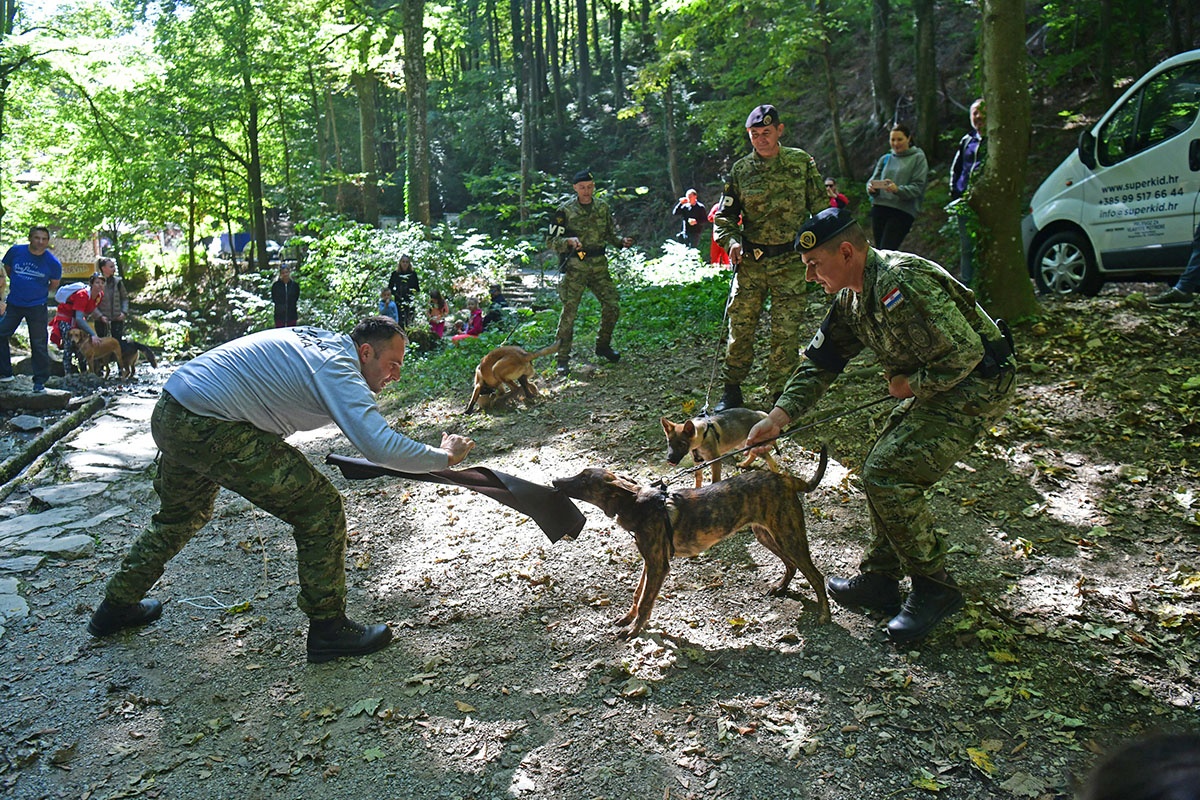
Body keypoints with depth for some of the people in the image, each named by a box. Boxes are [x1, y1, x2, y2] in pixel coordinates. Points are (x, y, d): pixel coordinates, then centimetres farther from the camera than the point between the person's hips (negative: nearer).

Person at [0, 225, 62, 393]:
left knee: (39, 344, 0)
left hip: (37, 307, -3)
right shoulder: (15, 251, -5)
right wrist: (19, 286, 14)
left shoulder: (53, 262, -10)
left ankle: (40, 381, 9)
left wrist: (39, 292, 8)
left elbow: (54, 284, 7)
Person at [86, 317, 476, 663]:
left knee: (181, 516, 34)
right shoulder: (337, 370, -15)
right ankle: (327, 628, 3)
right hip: (212, 430, -10)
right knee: (320, 509, -6)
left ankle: (117, 607, 50)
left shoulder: (321, 340, 11)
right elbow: (381, 446, -27)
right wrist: (445, 456, -14)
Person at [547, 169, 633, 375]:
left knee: (613, 305, 3)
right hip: (575, 267, -5)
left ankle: (603, 345, 25)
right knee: (569, 311, -8)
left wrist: (622, 242, 1)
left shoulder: (603, 207, 9)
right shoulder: (565, 211, -5)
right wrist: (569, 241, -23)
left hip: (599, 266, 5)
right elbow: (551, 241, -5)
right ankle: (563, 359, -1)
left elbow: (610, 234, 21)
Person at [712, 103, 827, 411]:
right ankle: (731, 390, 18)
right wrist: (732, 241, -9)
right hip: (750, 261, 1)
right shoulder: (740, 170, 5)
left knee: (786, 331, 1)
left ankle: (780, 395, 13)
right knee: (740, 326, 3)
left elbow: (821, 207, 7)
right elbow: (725, 215, 10)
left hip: (791, 261, -1)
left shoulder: (802, 162, 3)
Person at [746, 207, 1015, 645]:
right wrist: (779, 417, -3)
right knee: (882, 469, 10)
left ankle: (935, 588, 2)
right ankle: (879, 580, 23)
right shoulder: (851, 297, 4)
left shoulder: (900, 284, -28)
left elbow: (964, 353, -29)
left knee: (889, 476, -15)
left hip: (976, 385, -10)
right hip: (934, 385, 10)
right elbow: (819, 361, 7)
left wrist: (909, 385, -13)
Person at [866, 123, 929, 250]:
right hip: (879, 208, 5)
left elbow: (918, 187, -5)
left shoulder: (918, 158, 4)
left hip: (903, 211, -5)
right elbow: (873, 179, 12)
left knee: (885, 253, -16)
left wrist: (898, 190, -24)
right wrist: (871, 188, -13)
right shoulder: (885, 158, 18)